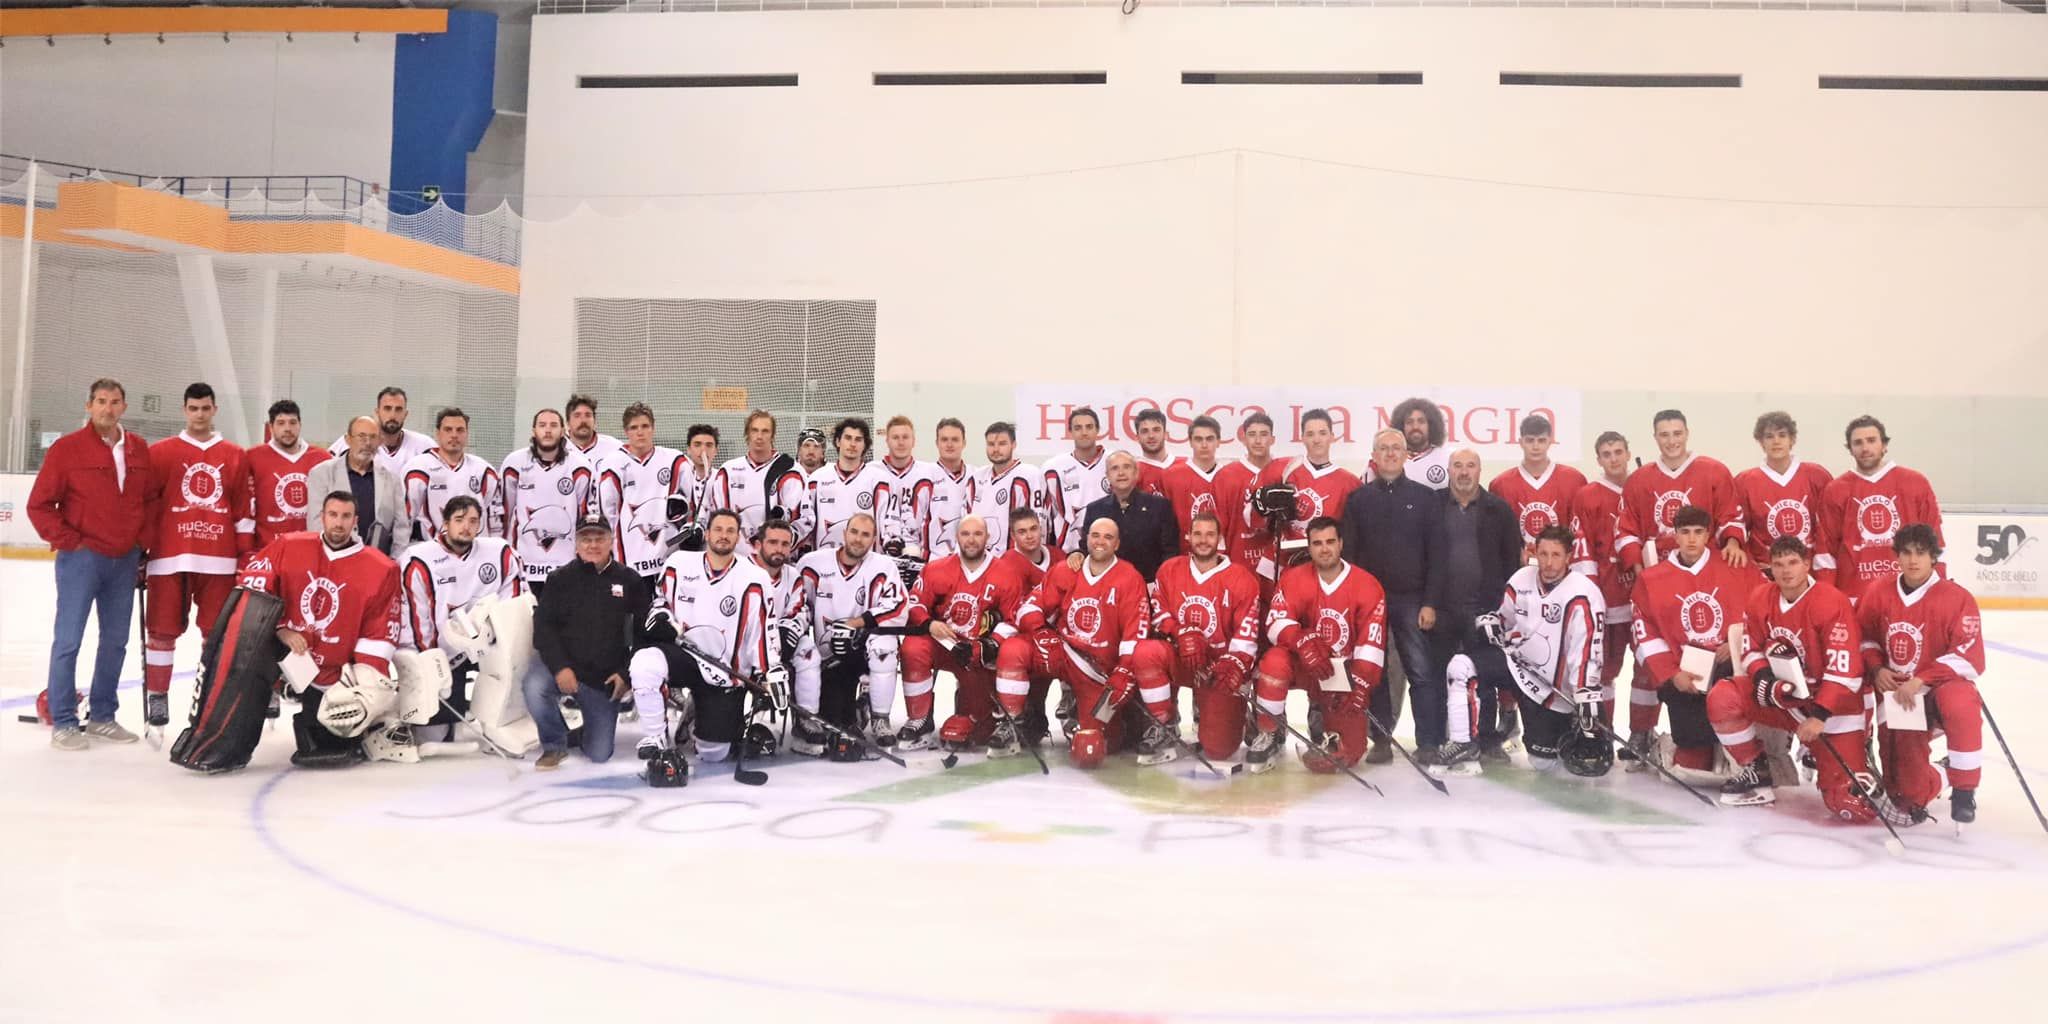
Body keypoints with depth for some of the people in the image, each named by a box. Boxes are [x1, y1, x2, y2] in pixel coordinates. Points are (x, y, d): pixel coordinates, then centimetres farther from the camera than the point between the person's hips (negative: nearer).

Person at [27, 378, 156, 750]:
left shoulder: (139, 449, 6)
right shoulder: (66, 448, -6)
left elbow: (151, 499, 13)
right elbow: (40, 505, -4)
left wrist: (144, 541, 6)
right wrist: (67, 541, -9)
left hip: (125, 560, 5)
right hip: (81, 557, -5)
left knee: (116, 641, 11)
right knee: (68, 640, -1)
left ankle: (102, 716, 23)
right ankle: (63, 722, 7)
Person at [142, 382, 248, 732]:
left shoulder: (235, 456, 9)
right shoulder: (160, 452, 6)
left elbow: (243, 509, 10)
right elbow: (144, 502, 6)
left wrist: (246, 555, 7)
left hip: (218, 558, 1)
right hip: (169, 556, -1)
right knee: (162, 629, 3)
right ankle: (156, 696, 14)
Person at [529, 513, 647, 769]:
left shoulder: (630, 582, 1)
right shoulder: (561, 579, 1)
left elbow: (644, 633, 2)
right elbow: (543, 626, -5)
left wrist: (627, 674, -7)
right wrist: (560, 667, -19)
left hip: (606, 680, 0)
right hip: (564, 670, 0)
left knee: (599, 754, -2)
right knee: (535, 687, -34)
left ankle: (591, 730, 37)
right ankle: (555, 744, -5)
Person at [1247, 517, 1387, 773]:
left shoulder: (1367, 586, -9)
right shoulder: (1293, 579, -7)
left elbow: (1371, 643, -13)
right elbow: (1277, 622, -18)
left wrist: (1361, 688, -22)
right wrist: (1303, 643, -37)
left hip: (1345, 674, 0)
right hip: (1304, 667, 0)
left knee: (1346, 753, -11)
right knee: (1276, 660, -35)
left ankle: (1321, 715, 24)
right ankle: (1266, 736, -14)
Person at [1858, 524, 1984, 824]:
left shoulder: (1957, 598, -12)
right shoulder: (1877, 594, -1)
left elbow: (1969, 658, -17)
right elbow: (1864, 637, 13)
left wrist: (1921, 681, -25)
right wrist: (1877, 669, -6)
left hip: (1943, 684, -3)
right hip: (1896, 691, 3)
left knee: (1960, 707, -40)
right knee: (1905, 777, -3)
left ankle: (1964, 791, -23)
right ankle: (1916, 795, 38)